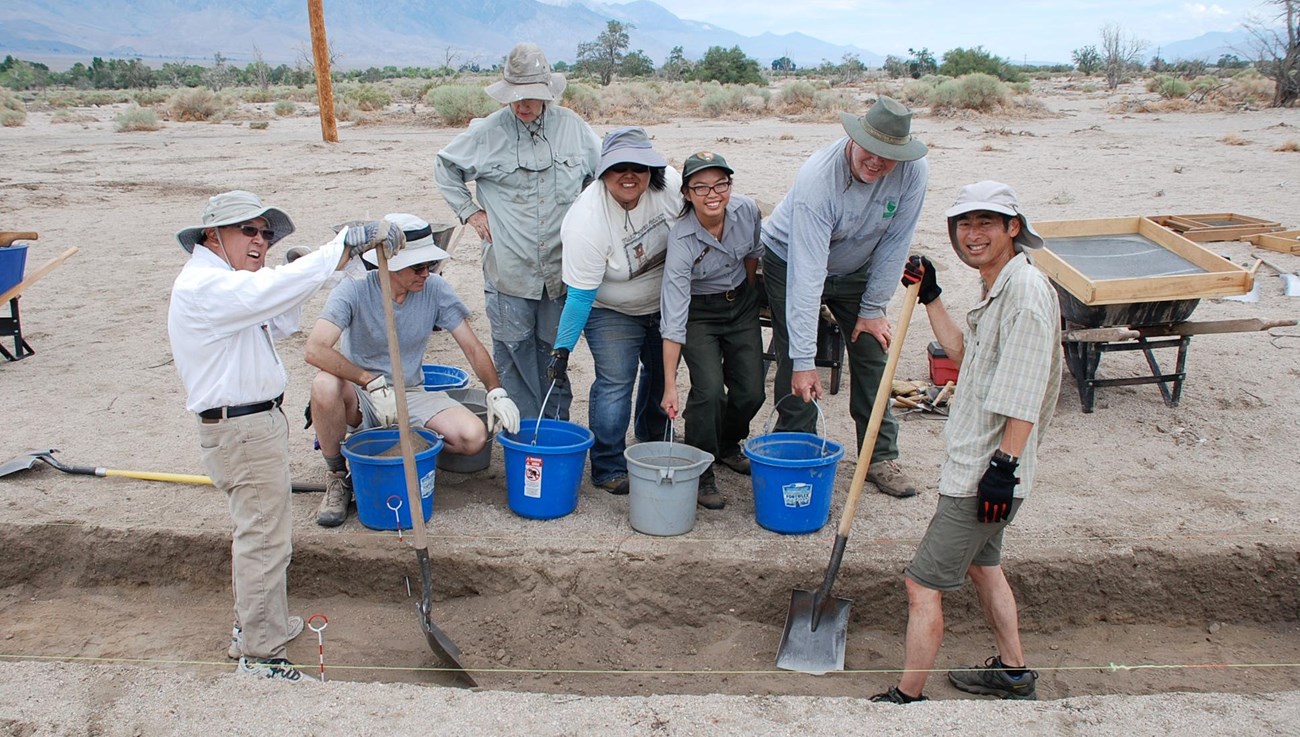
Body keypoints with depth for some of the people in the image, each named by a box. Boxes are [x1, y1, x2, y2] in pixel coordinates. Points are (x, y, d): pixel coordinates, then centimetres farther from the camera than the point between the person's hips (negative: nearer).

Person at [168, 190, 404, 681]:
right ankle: (260, 653, 8)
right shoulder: (203, 286, -19)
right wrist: (347, 243, -36)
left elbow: (275, 326, 22)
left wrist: (288, 277, 7)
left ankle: (253, 623, 39)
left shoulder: (220, 283, 16)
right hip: (243, 431, -11)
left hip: (255, 423, 11)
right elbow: (273, 291, -34)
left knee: (255, 530, 23)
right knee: (265, 539, -3)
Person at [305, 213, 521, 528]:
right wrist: (372, 383, -35)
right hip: (362, 398, -2)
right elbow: (315, 349, -29)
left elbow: (472, 348, -2)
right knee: (325, 386, -37)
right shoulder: (355, 290, -17)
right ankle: (338, 477, -12)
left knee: (474, 436, -22)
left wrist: (496, 392, -17)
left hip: (412, 395, 2)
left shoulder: (435, 289, -7)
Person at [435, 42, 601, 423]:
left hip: (562, 266, 1)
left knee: (556, 349, 11)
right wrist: (468, 211, 7)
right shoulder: (486, 133, -1)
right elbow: (444, 167, 15)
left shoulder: (573, 127, 2)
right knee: (513, 351, 3)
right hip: (508, 269, -1)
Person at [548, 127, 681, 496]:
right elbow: (580, 296, -29)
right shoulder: (587, 221, -34)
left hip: (665, 303, 6)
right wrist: (562, 348, -31)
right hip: (611, 310, -5)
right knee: (615, 382, -14)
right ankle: (608, 468, 3)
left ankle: (653, 443, 45)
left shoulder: (669, 183, -22)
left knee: (662, 373, 20)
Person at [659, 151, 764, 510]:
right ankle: (700, 472, 0)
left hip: (741, 303, 4)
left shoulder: (747, 211, -19)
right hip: (699, 312, -4)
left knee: (751, 391, 1)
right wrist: (670, 384, -32)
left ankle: (727, 444, 33)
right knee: (709, 388, -20)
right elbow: (673, 319, -31)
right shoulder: (681, 240, -30)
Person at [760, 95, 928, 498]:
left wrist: (873, 309, -9)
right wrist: (804, 360, -43)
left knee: (872, 353, 3)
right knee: (794, 365, -8)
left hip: (856, 269, 4)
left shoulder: (913, 171, -26)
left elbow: (894, 243, -12)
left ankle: (881, 457, 15)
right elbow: (806, 275, -41)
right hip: (791, 262, -4)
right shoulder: (817, 178, -38)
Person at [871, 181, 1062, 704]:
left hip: (986, 471, -11)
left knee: (923, 584, -5)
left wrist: (1004, 465, -27)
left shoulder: (1026, 290, -20)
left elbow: (1024, 396, -25)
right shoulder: (998, 288, 11)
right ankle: (1013, 672, 41)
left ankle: (908, 697, 7)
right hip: (974, 459, 11)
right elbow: (962, 352, 24)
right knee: (980, 563, 26)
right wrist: (930, 297, 18)